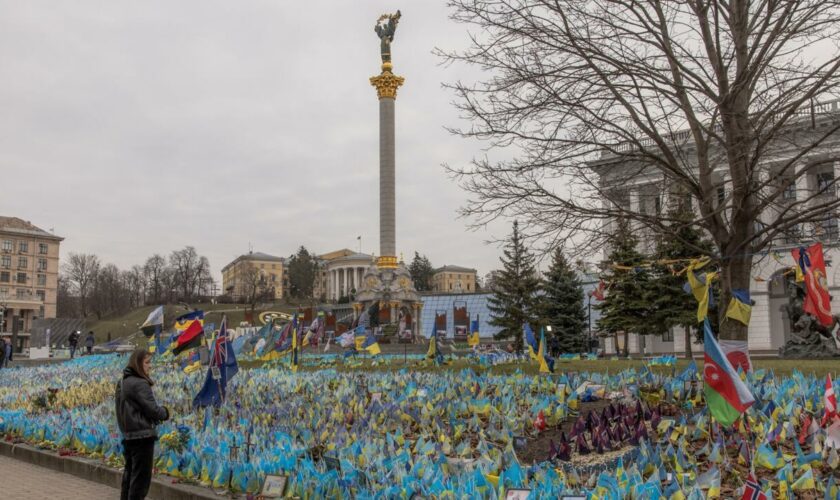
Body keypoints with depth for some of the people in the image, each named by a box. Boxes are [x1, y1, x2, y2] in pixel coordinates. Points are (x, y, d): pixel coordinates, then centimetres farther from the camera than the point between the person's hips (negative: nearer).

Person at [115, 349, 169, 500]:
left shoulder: (123, 383, 13)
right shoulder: (140, 384, -16)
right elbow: (152, 409, -18)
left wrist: (156, 414, 10)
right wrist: (165, 412, 3)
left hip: (128, 435, 9)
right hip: (142, 435, -9)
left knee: (129, 475, 17)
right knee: (141, 477, -3)